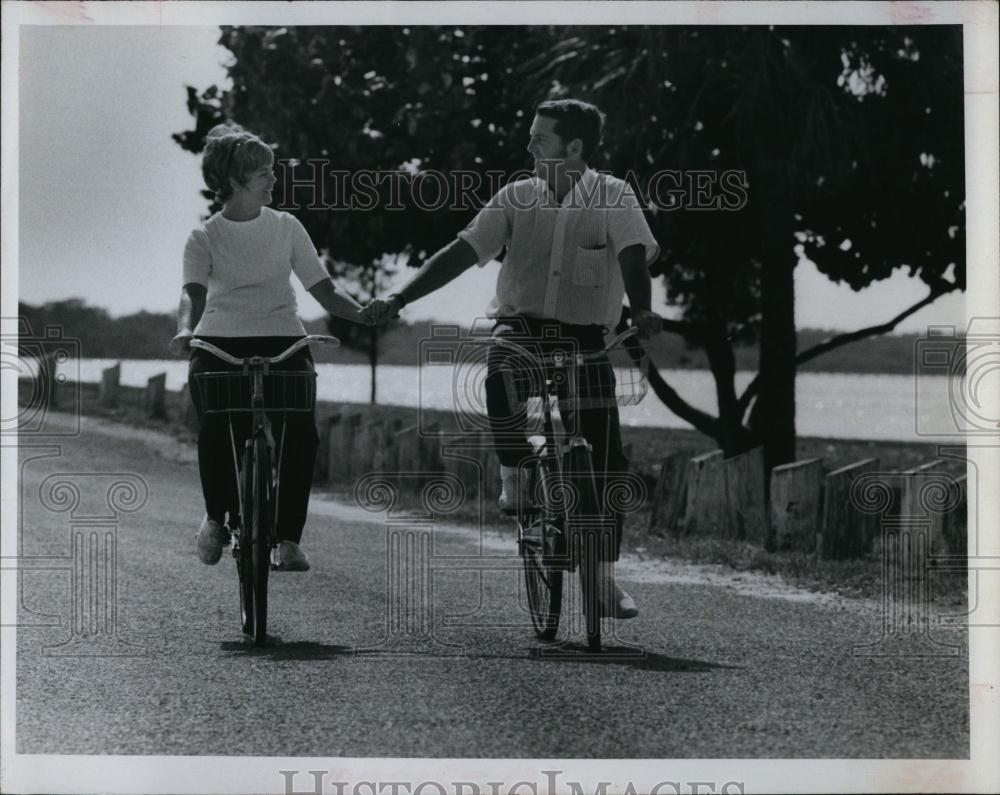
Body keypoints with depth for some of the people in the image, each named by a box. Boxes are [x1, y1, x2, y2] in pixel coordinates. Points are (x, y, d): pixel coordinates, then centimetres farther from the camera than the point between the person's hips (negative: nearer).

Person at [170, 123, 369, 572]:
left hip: (283, 342, 1)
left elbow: (323, 289, 7)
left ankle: (288, 538, -11)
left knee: (300, 431, -20)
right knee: (215, 429, -23)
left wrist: (365, 315, -11)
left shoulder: (286, 227, 11)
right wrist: (185, 330, -34)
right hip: (220, 343, -1)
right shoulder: (205, 238, 5)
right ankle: (216, 517, 6)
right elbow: (193, 290, -12)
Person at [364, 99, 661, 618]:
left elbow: (633, 255, -16)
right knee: (502, 374, -36)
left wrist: (641, 311, -37)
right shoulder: (518, 196, 6)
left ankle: (605, 579, 5)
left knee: (606, 459, -7)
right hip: (521, 323, 1)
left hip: (584, 337, -1)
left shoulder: (612, 197, -1)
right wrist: (398, 299, -7)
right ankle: (513, 474, -10)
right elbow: (462, 251, 2)